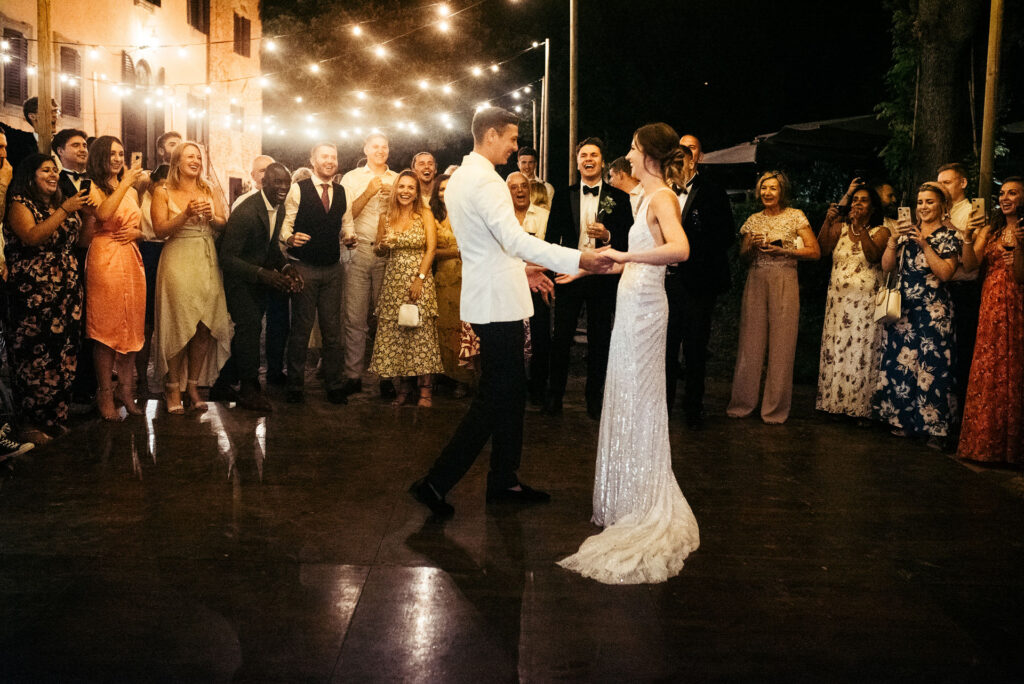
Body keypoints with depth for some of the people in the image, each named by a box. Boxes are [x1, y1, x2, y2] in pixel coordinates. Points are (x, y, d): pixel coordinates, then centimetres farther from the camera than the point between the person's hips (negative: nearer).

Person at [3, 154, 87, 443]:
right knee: (35, 354, -7)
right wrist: (64, 211, -17)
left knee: (63, 352, 4)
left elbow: (78, 238, 20)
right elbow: (32, 237, -18)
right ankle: (31, 422, 1)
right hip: (34, 292, -6)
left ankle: (56, 417, 12)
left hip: (66, 289, 7)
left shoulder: (61, 202, 20)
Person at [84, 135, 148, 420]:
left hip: (131, 260, 6)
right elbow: (102, 214, -21)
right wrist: (124, 183, -18)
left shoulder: (131, 191, 19)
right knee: (106, 327, -4)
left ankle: (125, 389, 14)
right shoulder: (94, 188, 0)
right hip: (104, 260, -6)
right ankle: (105, 394, 3)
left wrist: (135, 232, 2)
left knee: (131, 326, 6)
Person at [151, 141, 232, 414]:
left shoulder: (210, 192, 14)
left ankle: (193, 386, 11)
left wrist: (211, 217, -11)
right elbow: (160, 229, -7)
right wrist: (186, 214, -18)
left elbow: (224, 226, 9)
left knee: (204, 328, 0)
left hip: (207, 262, 3)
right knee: (177, 325, -5)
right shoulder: (163, 192, 3)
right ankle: (173, 388, 5)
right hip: (178, 262, -3)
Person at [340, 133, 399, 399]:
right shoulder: (351, 178, 12)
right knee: (355, 317, -4)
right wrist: (368, 192, -9)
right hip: (360, 250, -1)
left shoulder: (397, 180, 15)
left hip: (389, 253, 1)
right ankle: (353, 375, 2)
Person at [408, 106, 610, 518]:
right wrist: (578, 260, -35)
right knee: (495, 398, -5)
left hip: (489, 296, 10)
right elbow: (515, 239, -30)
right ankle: (436, 483, -2)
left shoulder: (459, 178, 16)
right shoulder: (485, 180, -17)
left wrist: (521, 268, 23)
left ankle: (504, 481, 24)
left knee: (510, 394, 16)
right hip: (497, 303, -10)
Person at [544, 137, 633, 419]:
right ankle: (554, 394, 17)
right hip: (569, 275, 1)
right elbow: (552, 237, 7)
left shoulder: (618, 198, 4)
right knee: (561, 337, 4)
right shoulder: (563, 197, 8)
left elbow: (629, 238, 1)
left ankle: (594, 396, 19)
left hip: (602, 277, -1)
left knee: (599, 340, 7)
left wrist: (608, 236, -18)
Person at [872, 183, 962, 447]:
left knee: (932, 365, -7)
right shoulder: (907, 232, 15)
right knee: (900, 362, 3)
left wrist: (924, 244, -13)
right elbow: (887, 266, 7)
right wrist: (894, 238, -6)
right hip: (902, 307, 4)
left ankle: (935, 427, 0)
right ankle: (903, 420, 13)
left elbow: (945, 273, -10)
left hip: (933, 310, -4)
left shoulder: (948, 236, 2)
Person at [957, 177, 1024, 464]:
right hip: (991, 309, 3)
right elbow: (969, 266, -1)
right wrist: (968, 236, -14)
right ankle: (985, 443, 11)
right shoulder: (990, 231, 12)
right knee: (986, 375, 2)